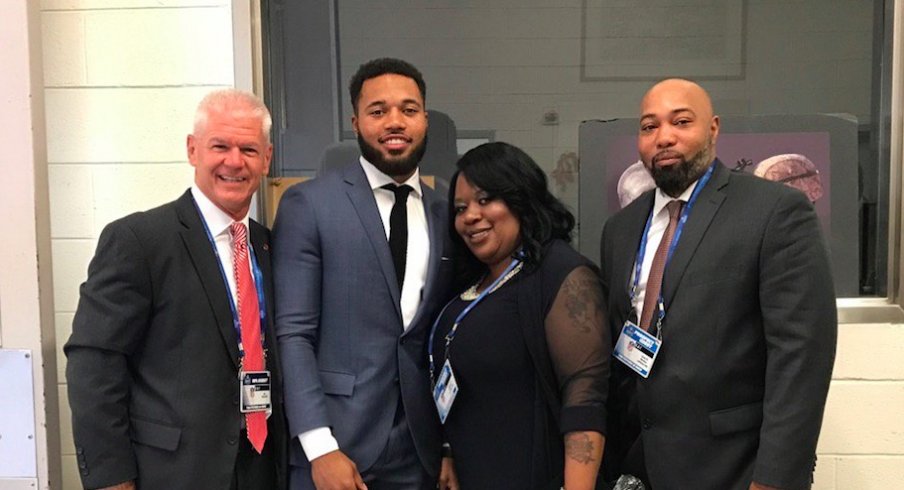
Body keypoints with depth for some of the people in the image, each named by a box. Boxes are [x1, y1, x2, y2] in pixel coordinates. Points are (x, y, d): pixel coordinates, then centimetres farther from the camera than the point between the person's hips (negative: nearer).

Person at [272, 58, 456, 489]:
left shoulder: (446, 216, 6)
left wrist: (451, 446, 5)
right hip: (335, 447, -3)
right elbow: (291, 333, -10)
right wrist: (321, 448, -15)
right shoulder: (308, 204, -6)